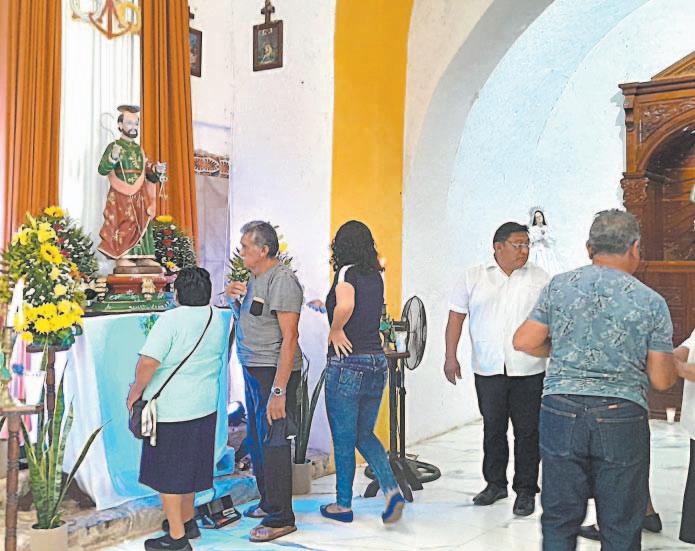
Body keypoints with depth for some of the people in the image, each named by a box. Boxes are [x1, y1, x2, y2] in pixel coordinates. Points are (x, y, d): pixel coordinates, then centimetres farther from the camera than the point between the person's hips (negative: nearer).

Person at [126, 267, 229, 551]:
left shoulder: (171, 320, -19)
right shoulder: (218, 319, 3)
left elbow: (148, 362, -25)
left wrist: (136, 392, -11)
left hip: (170, 409, -7)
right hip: (205, 406, 7)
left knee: (168, 472, 6)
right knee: (190, 465, 21)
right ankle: (187, 521, 36)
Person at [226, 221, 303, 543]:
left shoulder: (282, 280, -16)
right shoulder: (254, 278, 13)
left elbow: (289, 338, -21)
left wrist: (278, 391, -25)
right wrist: (235, 299, 6)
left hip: (275, 372, -10)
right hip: (253, 371, 10)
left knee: (272, 444, -4)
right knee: (257, 441, 18)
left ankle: (280, 518, 7)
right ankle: (268, 502, 33)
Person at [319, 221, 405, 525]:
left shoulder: (347, 272, -12)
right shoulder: (376, 276, 9)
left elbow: (344, 306, -33)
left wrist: (335, 330, -14)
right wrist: (325, 307, 35)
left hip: (347, 365, -6)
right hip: (377, 362, 7)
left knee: (343, 440, 8)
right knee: (364, 435, 19)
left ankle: (343, 505, 21)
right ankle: (392, 491, 2)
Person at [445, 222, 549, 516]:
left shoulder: (539, 278, 5)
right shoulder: (474, 277, 4)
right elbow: (456, 316, 5)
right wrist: (451, 356, -1)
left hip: (528, 370, -1)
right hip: (488, 369, 1)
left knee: (527, 431, 3)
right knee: (493, 428, 11)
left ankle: (526, 490, 15)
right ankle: (495, 483, 27)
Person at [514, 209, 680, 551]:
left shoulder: (559, 286, 1)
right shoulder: (651, 302, -3)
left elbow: (524, 342, 1)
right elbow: (661, 380, -1)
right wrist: (672, 360, 22)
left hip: (561, 411, 1)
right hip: (622, 419, -1)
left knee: (559, 521, 12)